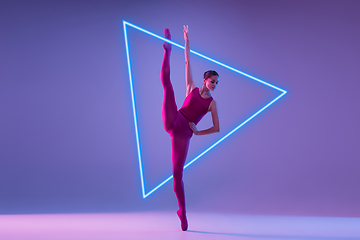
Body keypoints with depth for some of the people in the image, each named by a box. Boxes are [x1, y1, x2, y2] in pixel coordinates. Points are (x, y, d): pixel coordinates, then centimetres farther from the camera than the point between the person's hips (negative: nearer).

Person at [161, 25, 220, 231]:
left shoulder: (212, 103, 15)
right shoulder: (192, 88, 16)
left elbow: (217, 128, 12)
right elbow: (187, 63, 14)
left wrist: (197, 132, 4)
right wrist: (187, 41, 10)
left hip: (184, 134, -1)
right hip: (173, 122, 1)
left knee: (177, 173, -7)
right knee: (166, 79, -15)